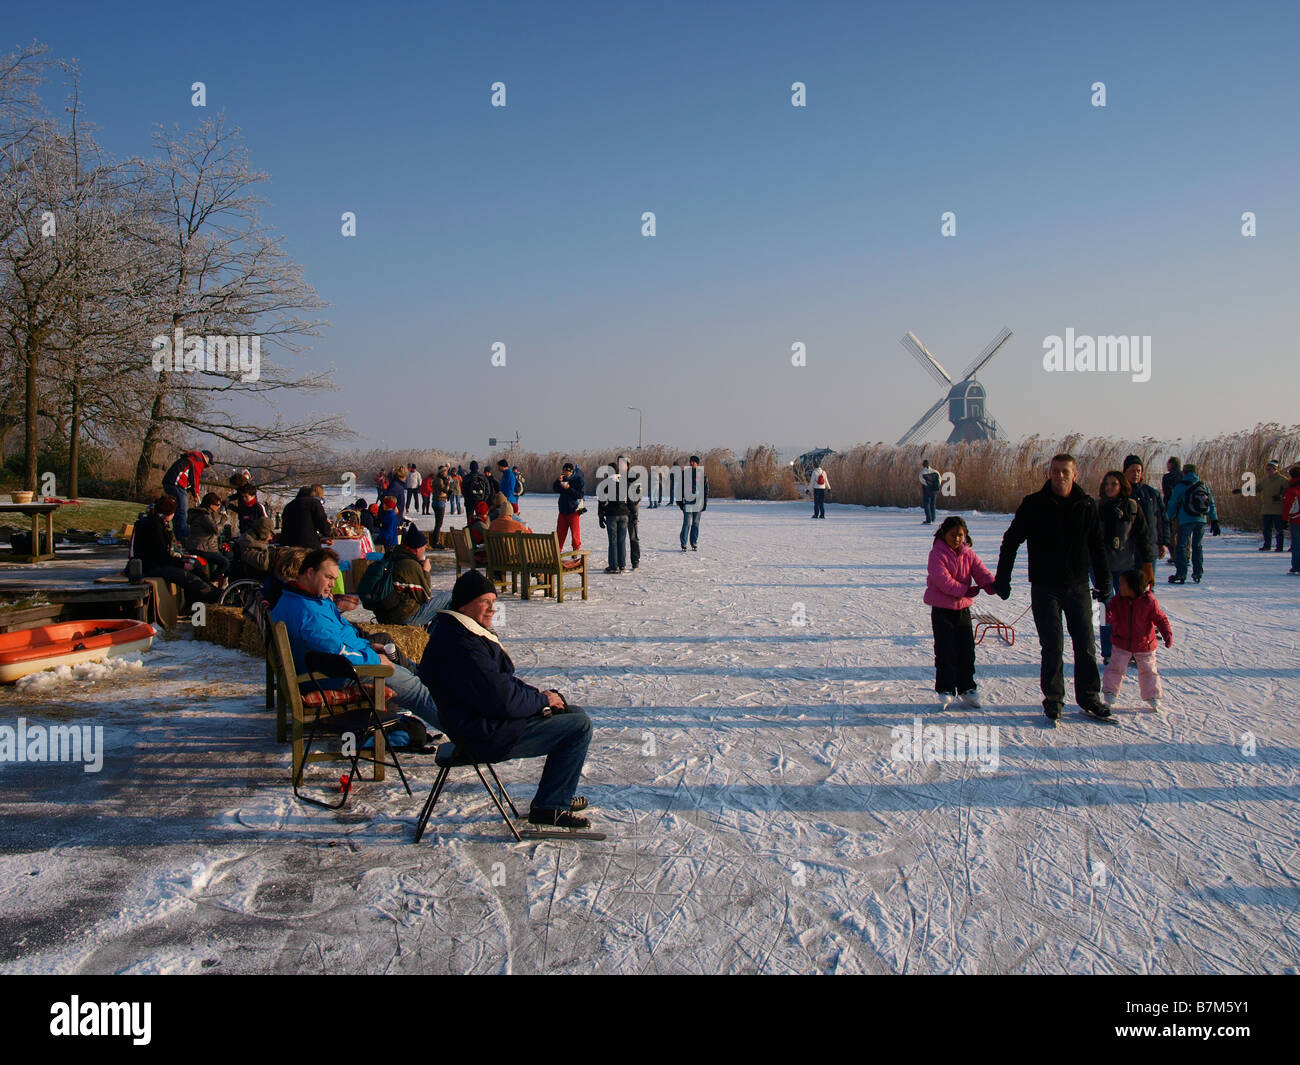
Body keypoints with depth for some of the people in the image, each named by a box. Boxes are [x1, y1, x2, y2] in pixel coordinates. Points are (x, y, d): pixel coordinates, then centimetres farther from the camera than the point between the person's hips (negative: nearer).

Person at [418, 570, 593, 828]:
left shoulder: (461, 632, 12)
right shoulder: (460, 644, -25)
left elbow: (502, 681, 20)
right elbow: (500, 699, -26)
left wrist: (537, 695, 4)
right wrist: (541, 700, -9)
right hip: (487, 737, -11)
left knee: (573, 712, 17)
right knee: (580, 726, -10)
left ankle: (557, 796, 24)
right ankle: (549, 806, -1)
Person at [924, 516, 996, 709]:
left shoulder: (968, 554, 7)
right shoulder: (937, 554, -11)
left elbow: (980, 570, -6)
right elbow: (942, 579, -22)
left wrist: (990, 583, -28)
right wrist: (964, 590, -28)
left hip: (963, 608, 5)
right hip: (942, 609, -5)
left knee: (967, 649, 7)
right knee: (946, 651, -5)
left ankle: (967, 688, 20)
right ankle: (945, 690, 3)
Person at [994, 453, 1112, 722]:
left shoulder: (1086, 506, 3)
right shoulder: (1033, 505, -4)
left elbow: (1098, 547, 12)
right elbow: (1011, 541, 1)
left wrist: (1104, 583, 10)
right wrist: (1002, 579, -2)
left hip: (1078, 586, 3)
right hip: (1045, 587, -2)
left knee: (1086, 644, 7)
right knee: (1052, 646, -1)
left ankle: (1089, 696, 20)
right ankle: (1053, 698, 12)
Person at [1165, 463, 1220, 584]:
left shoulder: (1180, 486, 0)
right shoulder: (1204, 485, 12)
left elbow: (1172, 505, 1)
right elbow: (1212, 504, 12)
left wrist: (1168, 519, 10)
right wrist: (1214, 522, 14)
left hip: (1186, 520, -4)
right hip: (1202, 520, 4)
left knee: (1181, 546, -1)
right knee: (1197, 546, 16)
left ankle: (1181, 573, -8)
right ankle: (1198, 573, 14)